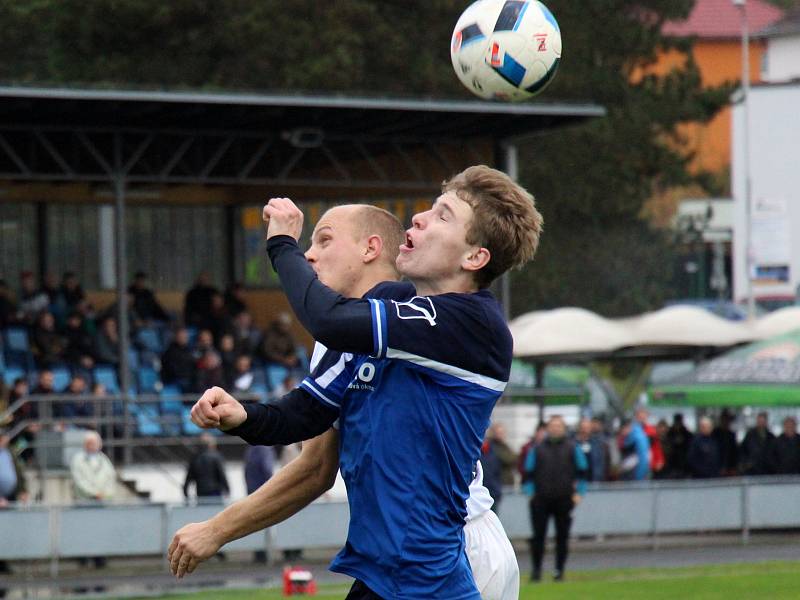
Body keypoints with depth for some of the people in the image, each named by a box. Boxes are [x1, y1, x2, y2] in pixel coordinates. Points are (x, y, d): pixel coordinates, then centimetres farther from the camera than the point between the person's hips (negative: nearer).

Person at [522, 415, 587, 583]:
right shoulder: (537, 449, 8)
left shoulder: (572, 448, 8)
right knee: (538, 535, -4)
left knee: (562, 536, 2)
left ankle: (560, 569, 9)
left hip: (564, 499, 0)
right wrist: (530, 493, 1)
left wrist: (578, 493, 2)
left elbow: (582, 472, 10)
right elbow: (529, 473, 10)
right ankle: (536, 569, 1)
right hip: (541, 499, 0)